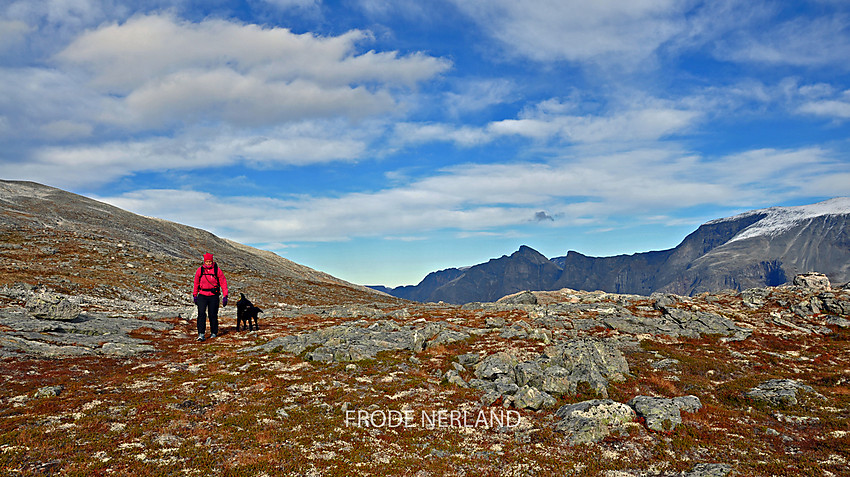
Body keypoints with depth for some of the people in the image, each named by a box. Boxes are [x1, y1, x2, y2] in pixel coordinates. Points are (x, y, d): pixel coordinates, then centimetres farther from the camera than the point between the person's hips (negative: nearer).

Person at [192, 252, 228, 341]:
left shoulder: (217, 270, -3)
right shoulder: (200, 270, 1)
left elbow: (223, 283, 0)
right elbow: (196, 283, 13)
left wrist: (225, 296, -4)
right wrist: (194, 295, 14)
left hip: (213, 296, -1)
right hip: (202, 295, 1)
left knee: (213, 315, 5)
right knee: (201, 314, -13)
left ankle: (213, 333, 22)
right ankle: (201, 334, -14)